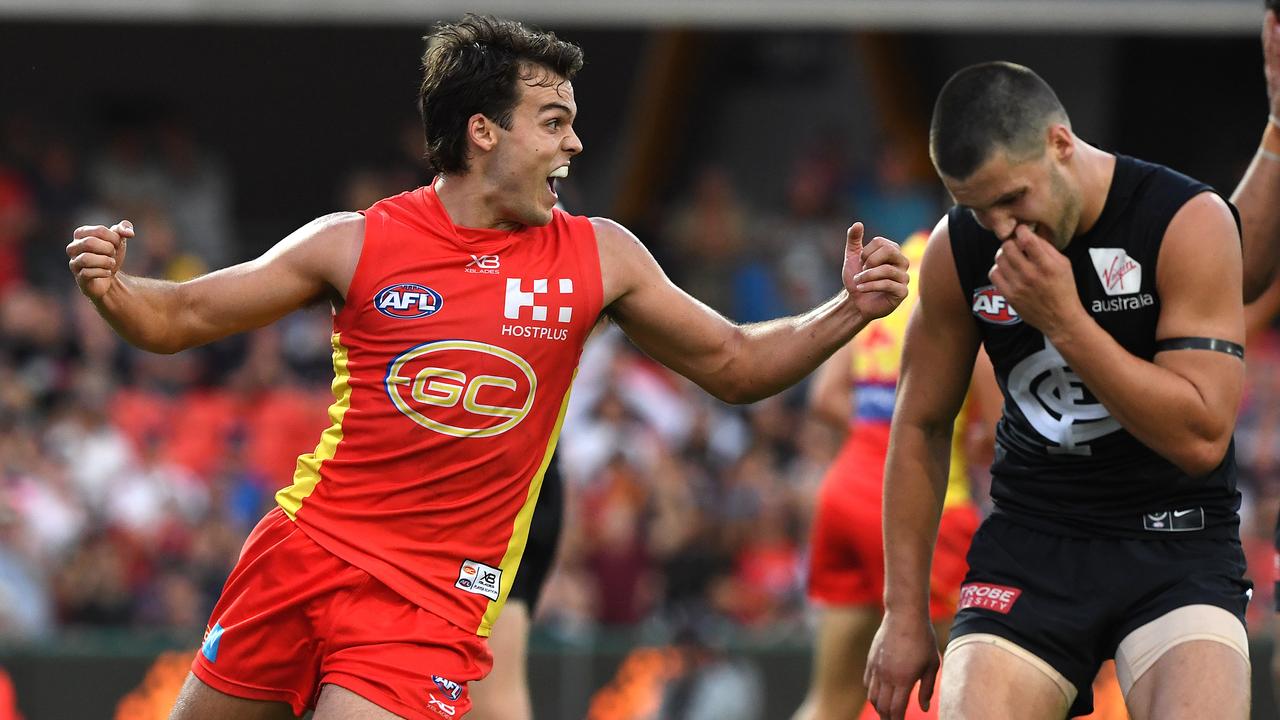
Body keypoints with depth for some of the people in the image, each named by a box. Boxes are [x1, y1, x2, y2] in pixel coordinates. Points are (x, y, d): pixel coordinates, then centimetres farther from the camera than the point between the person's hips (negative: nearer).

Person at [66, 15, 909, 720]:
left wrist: (847, 314, -4)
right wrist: (111, 291, -19)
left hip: (433, 596, -1)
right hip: (305, 549, 1)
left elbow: (737, 365, 10)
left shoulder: (598, 258, 1)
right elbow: (180, 319, 2)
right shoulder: (357, 244, -3)